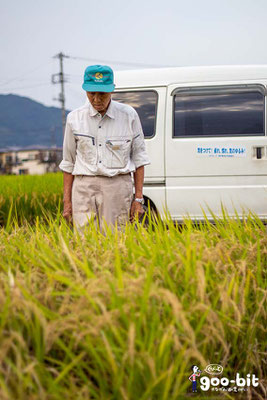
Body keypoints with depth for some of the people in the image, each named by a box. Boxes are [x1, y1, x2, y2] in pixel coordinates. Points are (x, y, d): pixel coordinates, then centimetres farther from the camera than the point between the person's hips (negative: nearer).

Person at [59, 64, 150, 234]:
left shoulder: (129, 115, 4)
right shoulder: (75, 118, 7)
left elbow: (139, 157, 8)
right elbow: (68, 161, 13)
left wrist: (139, 198, 2)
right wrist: (67, 200, 8)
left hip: (117, 186, -1)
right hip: (84, 187, 1)